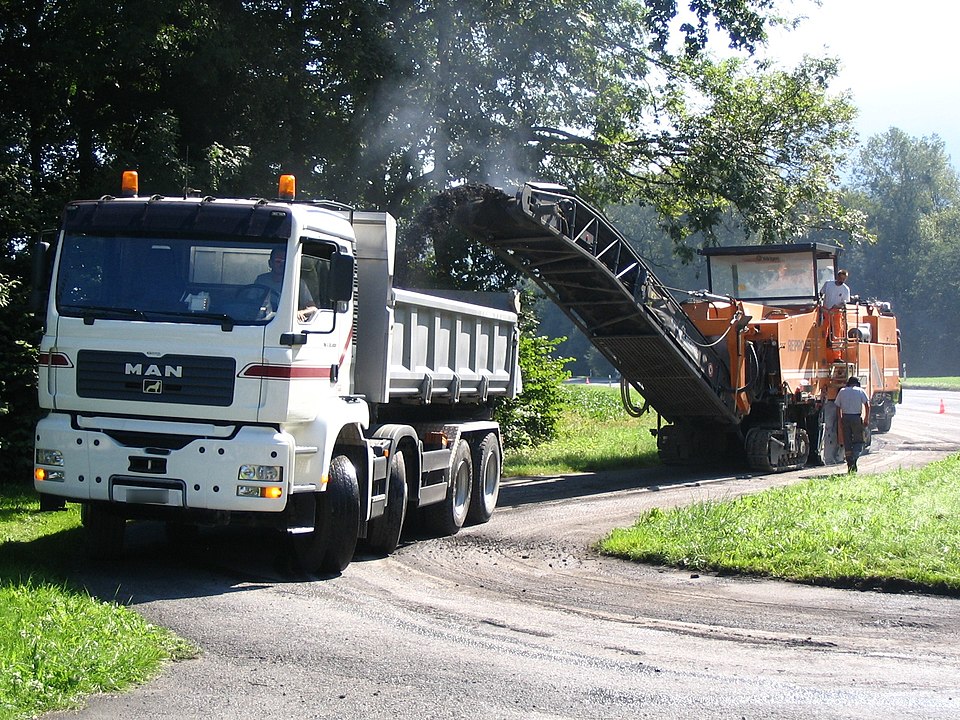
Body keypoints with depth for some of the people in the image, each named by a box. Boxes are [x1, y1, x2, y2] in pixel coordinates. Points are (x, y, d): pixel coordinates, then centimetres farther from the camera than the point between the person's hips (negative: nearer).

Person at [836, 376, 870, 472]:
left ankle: (850, 465, 8)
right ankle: (854, 459, -15)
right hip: (856, 417, -2)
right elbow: (867, 405, -6)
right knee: (858, 441, 8)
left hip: (845, 417, 2)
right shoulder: (860, 391, 4)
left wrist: (840, 420, 14)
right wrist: (866, 419, -3)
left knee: (847, 442, 8)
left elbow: (838, 407, 9)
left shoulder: (842, 391, 10)